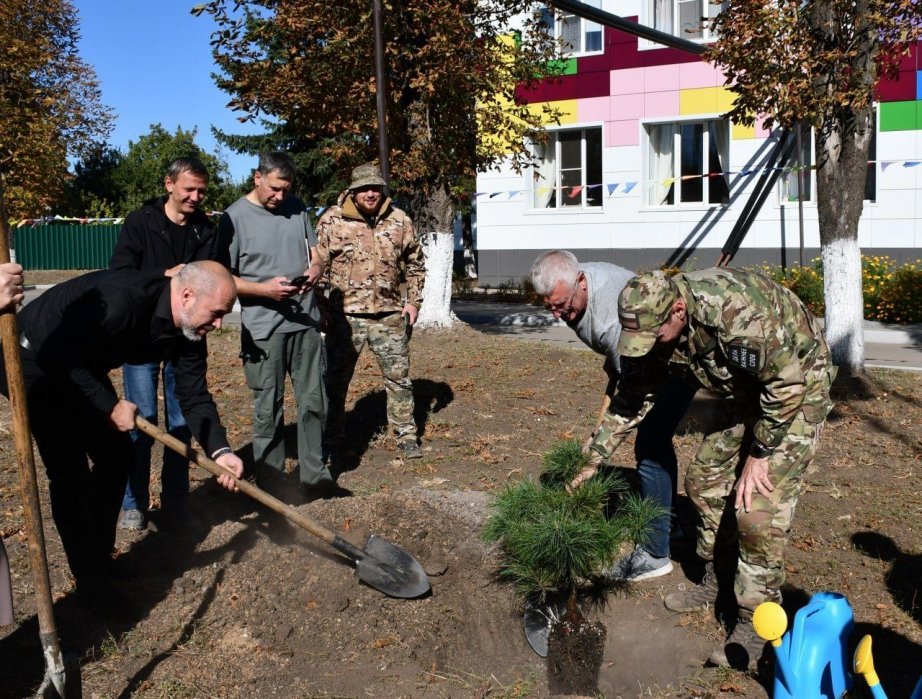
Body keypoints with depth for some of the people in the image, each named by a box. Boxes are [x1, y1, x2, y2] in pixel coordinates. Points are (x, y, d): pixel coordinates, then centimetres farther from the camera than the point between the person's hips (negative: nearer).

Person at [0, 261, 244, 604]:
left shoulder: (188, 330, -10)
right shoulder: (123, 299, -36)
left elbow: (194, 396, -6)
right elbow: (56, 356, -33)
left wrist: (219, 450, -18)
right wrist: (110, 406, -27)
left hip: (81, 366, 8)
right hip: (34, 361, -8)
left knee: (116, 453, 8)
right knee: (70, 473, -10)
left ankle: (101, 560, 24)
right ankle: (94, 586, 0)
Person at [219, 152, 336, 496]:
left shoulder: (296, 208, 6)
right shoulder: (235, 217, -8)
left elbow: (314, 249, 17)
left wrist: (314, 270, -5)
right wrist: (265, 289, -20)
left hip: (305, 322, 5)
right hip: (263, 328, -5)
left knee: (313, 401, 11)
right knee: (268, 408, 3)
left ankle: (314, 474, 24)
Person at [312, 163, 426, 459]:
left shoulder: (400, 221, 4)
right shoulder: (332, 220, -4)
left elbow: (415, 263, 14)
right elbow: (318, 265, 0)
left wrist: (413, 301, 8)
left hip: (389, 314, 2)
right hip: (346, 314, -1)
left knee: (399, 377, 7)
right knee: (336, 378, 9)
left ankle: (406, 435, 21)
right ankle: (331, 438, 25)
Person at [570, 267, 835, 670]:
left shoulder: (736, 312, -38)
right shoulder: (657, 323, -14)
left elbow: (787, 384, -28)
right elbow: (633, 394, -3)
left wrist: (759, 455, -19)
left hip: (799, 389, -7)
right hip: (747, 391, 8)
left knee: (759, 507, -13)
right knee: (705, 479, 9)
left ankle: (756, 624, 2)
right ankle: (715, 583, 28)